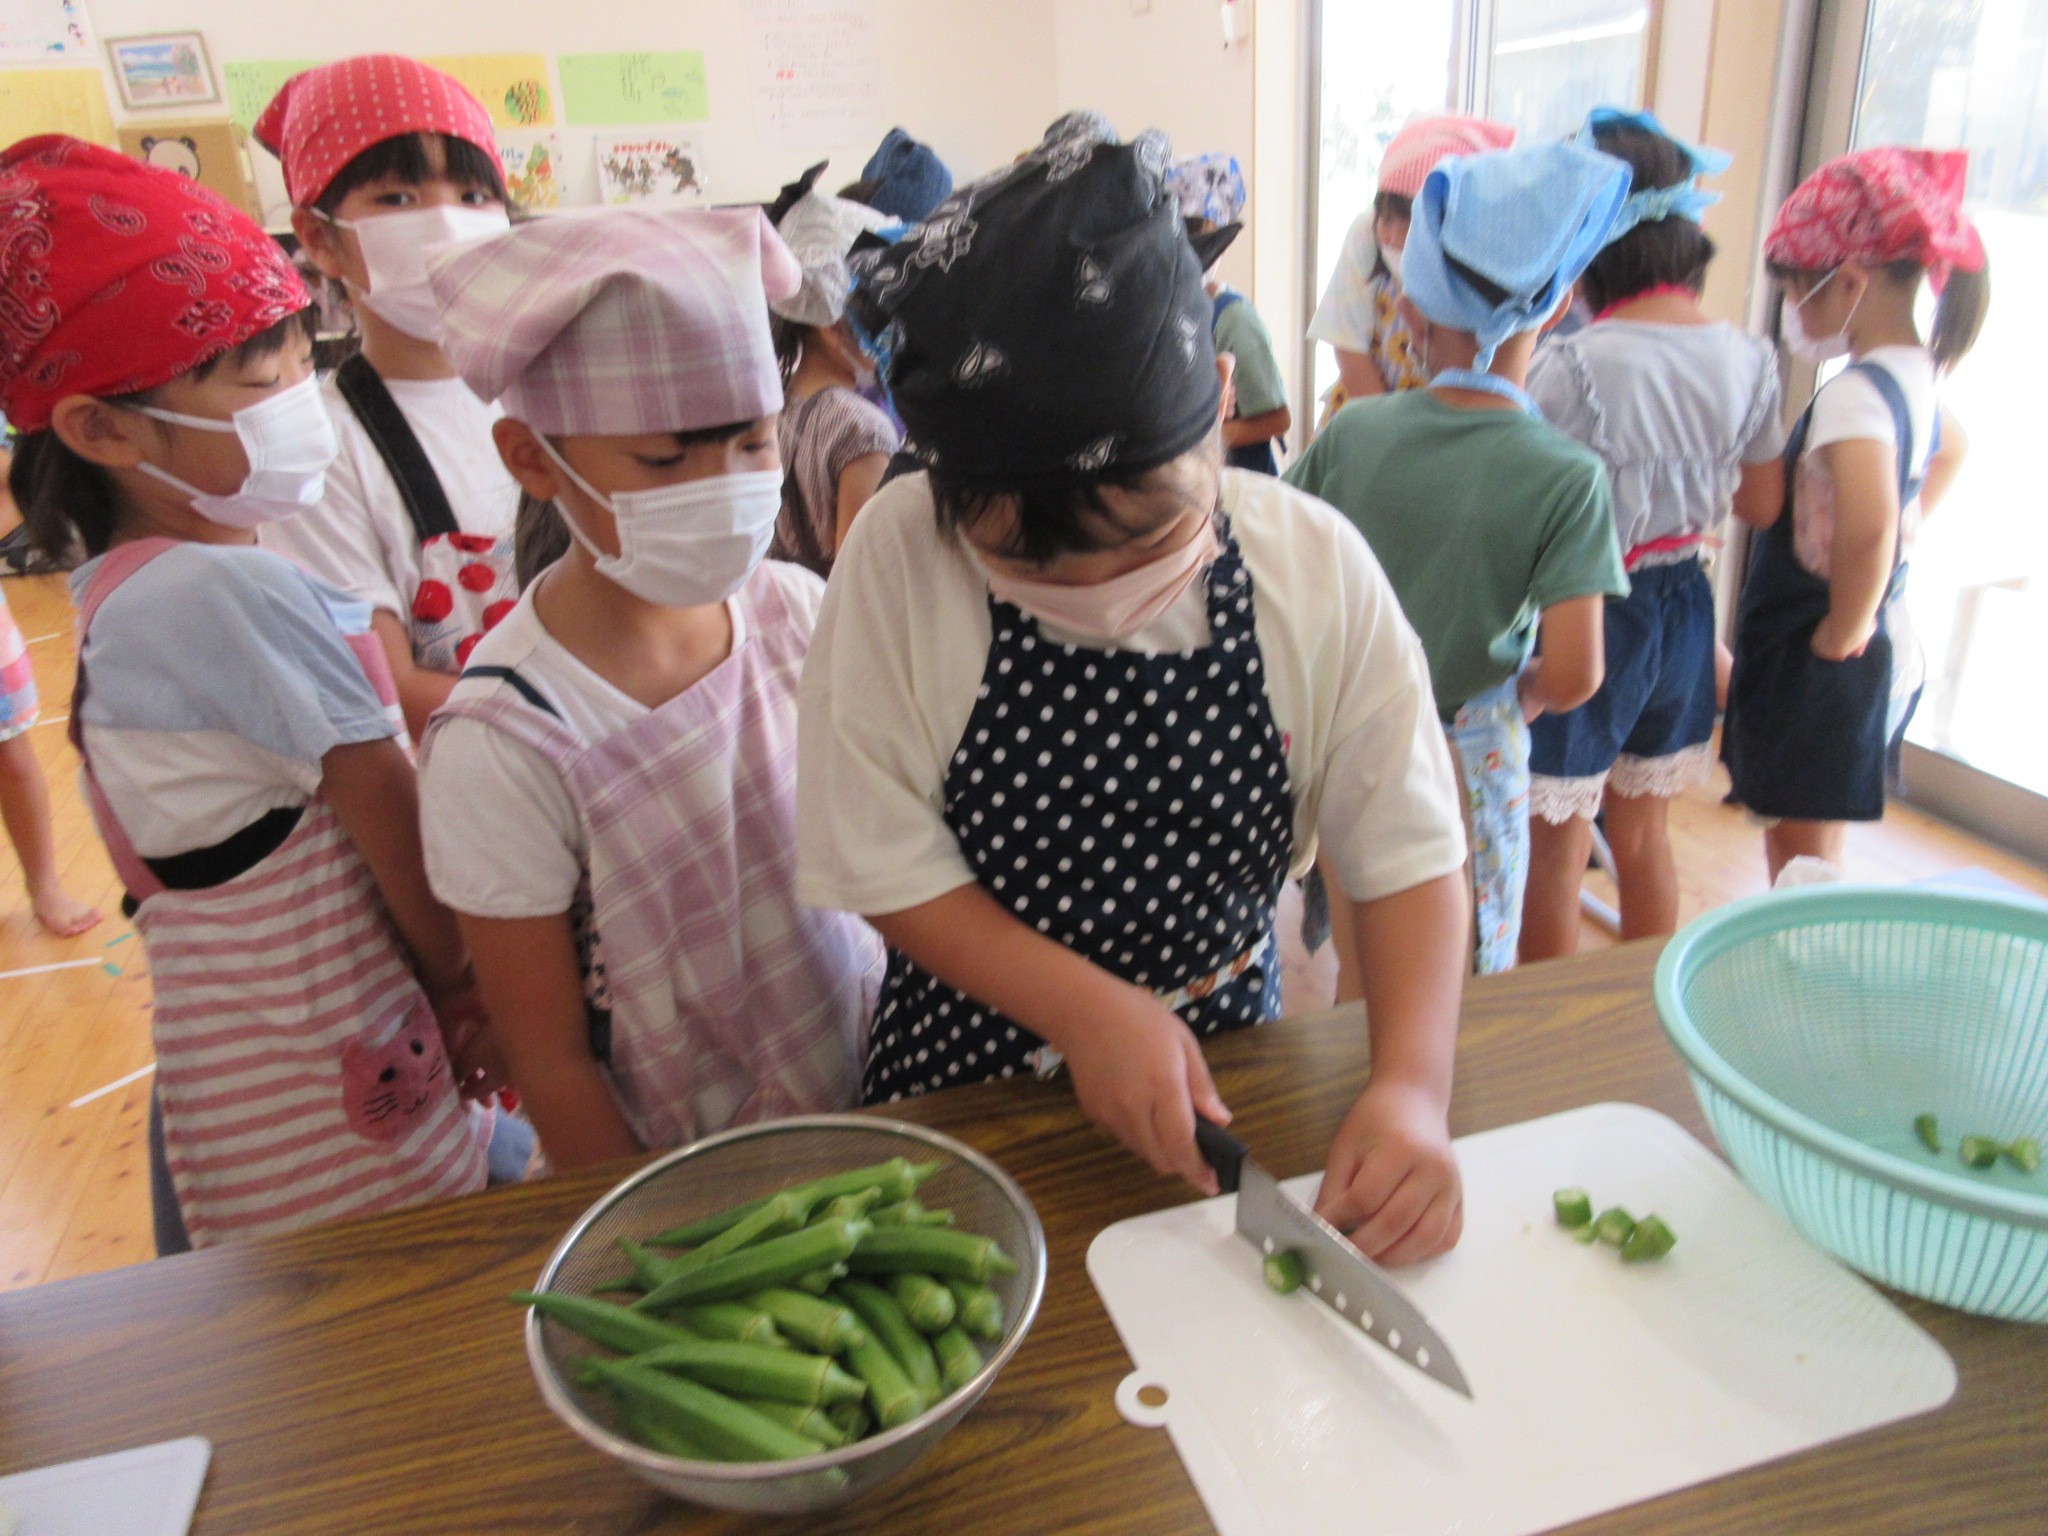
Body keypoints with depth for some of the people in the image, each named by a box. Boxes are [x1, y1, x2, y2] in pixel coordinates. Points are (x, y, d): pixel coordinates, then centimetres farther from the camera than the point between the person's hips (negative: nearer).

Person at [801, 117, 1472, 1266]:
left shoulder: (1315, 568, -17)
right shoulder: (903, 556, -21)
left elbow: (1409, 854, -10)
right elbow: (884, 866, -15)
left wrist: (1413, 1086, -24)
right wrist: (1088, 1012, -23)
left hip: (1223, 1044, 1)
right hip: (975, 1057, 0)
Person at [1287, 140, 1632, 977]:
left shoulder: (1352, 429, -10)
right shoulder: (1568, 477, -16)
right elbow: (1574, 675, -19)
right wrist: (1519, 698, 3)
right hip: (1471, 759, -2)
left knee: (1359, 977, 22)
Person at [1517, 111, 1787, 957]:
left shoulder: (1574, 365, -22)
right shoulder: (1749, 359, -3)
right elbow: (1761, 505, 7)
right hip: (1684, 608, 6)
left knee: (1555, 856, 10)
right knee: (1643, 835, 24)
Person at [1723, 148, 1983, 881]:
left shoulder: (1854, 393, -23)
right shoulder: (1917, 375, 6)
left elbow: (1867, 527, -38)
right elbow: (1950, 448, 29)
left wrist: (1844, 632, -24)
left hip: (1819, 672, -9)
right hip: (1889, 651, 9)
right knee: (1805, 853, 22)